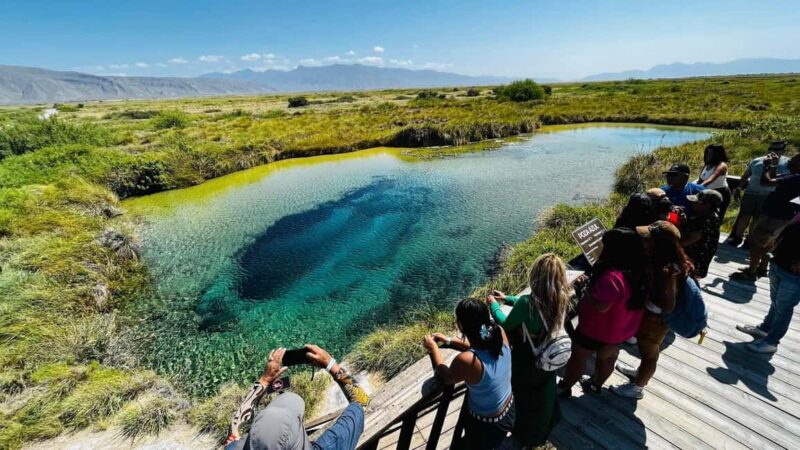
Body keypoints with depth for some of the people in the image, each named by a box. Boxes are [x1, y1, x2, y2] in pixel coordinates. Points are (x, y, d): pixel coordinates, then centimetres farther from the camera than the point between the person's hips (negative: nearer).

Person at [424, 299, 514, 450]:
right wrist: (448, 341, 5)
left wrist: (433, 349, -1)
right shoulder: (499, 333, -22)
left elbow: (445, 377, -14)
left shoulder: (465, 361, -38)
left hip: (486, 425, -5)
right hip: (509, 409, 5)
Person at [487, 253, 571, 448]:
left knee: (526, 399, 23)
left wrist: (493, 304, -2)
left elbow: (506, 325, -18)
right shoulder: (562, 299, -17)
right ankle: (543, 430, 60)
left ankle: (528, 437, 51)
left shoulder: (527, 303, -36)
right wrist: (507, 298, 10)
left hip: (526, 362, -5)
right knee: (544, 393, 32)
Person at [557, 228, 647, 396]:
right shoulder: (637, 272, -9)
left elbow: (601, 306, -34)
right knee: (607, 358, 27)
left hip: (597, 330, -7)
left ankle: (564, 387, 34)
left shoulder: (613, 277, -38)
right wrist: (593, 283, 0)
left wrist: (586, 289, -19)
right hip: (620, 330, 8)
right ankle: (595, 385, 51)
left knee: (578, 357, 14)